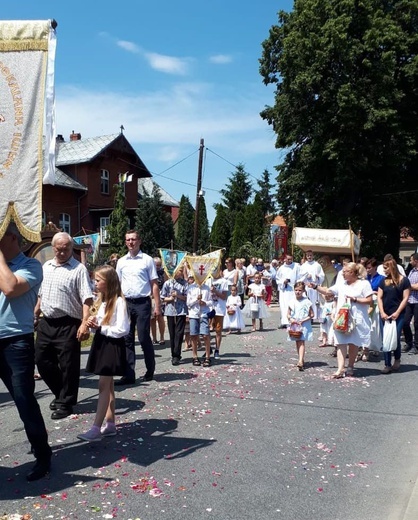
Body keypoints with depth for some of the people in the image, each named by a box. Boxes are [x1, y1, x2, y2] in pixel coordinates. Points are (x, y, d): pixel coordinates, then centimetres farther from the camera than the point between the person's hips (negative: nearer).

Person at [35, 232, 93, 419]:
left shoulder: (79, 269, -10)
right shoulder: (46, 267, 13)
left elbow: (87, 299, -17)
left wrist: (85, 323, -26)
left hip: (68, 325, -7)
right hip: (46, 323, 7)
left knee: (68, 366, 1)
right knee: (42, 360, 14)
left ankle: (65, 402, 18)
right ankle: (61, 393, 33)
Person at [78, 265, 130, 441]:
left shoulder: (118, 301, -16)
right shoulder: (101, 300, 11)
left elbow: (123, 330, -20)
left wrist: (100, 328, -16)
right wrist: (93, 324, -4)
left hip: (112, 345, -9)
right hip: (101, 343, 9)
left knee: (103, 386, -8)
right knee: (107, 385, 12)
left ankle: (96, 428, -6)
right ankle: (110, 424, 19)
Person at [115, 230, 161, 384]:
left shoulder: (147, 260, 0)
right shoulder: (121, 262, 11)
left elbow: (154, 284, -2)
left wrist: (157, 306, -7)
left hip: (142, 303, -4)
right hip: (126, 303, 4)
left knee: (144, 338, -1)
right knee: (127, 339, 6)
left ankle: (150, 370, 20)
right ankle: (129, 374, 12)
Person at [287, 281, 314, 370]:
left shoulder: (307, 302, -7)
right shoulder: (292, 302, 3)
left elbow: (311, 315, -5)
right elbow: (288, 314, 8)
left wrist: (302, 321, -14)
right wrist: (291, 319, -12)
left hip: (304, 325, -4)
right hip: (294, 325, 4)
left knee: (301, 342, -13)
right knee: (297, 343, 11)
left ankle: (300, 361, -22)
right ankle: (301, 360, 23)